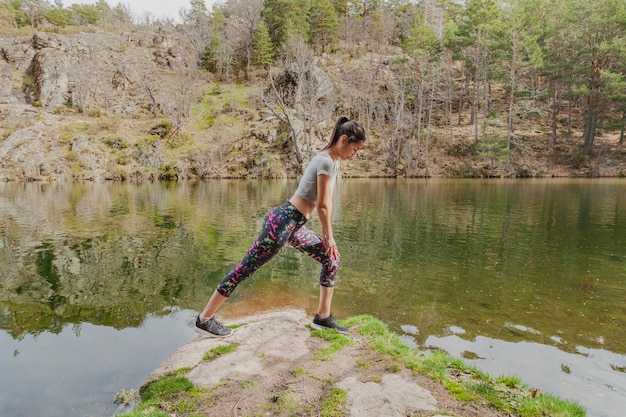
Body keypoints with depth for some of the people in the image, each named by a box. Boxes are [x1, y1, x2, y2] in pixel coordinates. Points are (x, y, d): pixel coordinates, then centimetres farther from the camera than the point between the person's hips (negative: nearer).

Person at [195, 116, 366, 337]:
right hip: (283, 221, -10)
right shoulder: (326, 161, -16)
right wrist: (329, 237, -3)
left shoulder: (334, 162, 13)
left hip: (295, 225, 10)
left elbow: (327, 203, 18)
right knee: (246, 268, -3)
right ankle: (204, 319, 9)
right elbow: (322, 205, -15)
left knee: (331, 259, 13)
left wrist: (326, 235, 18)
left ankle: (323, 317, 21)